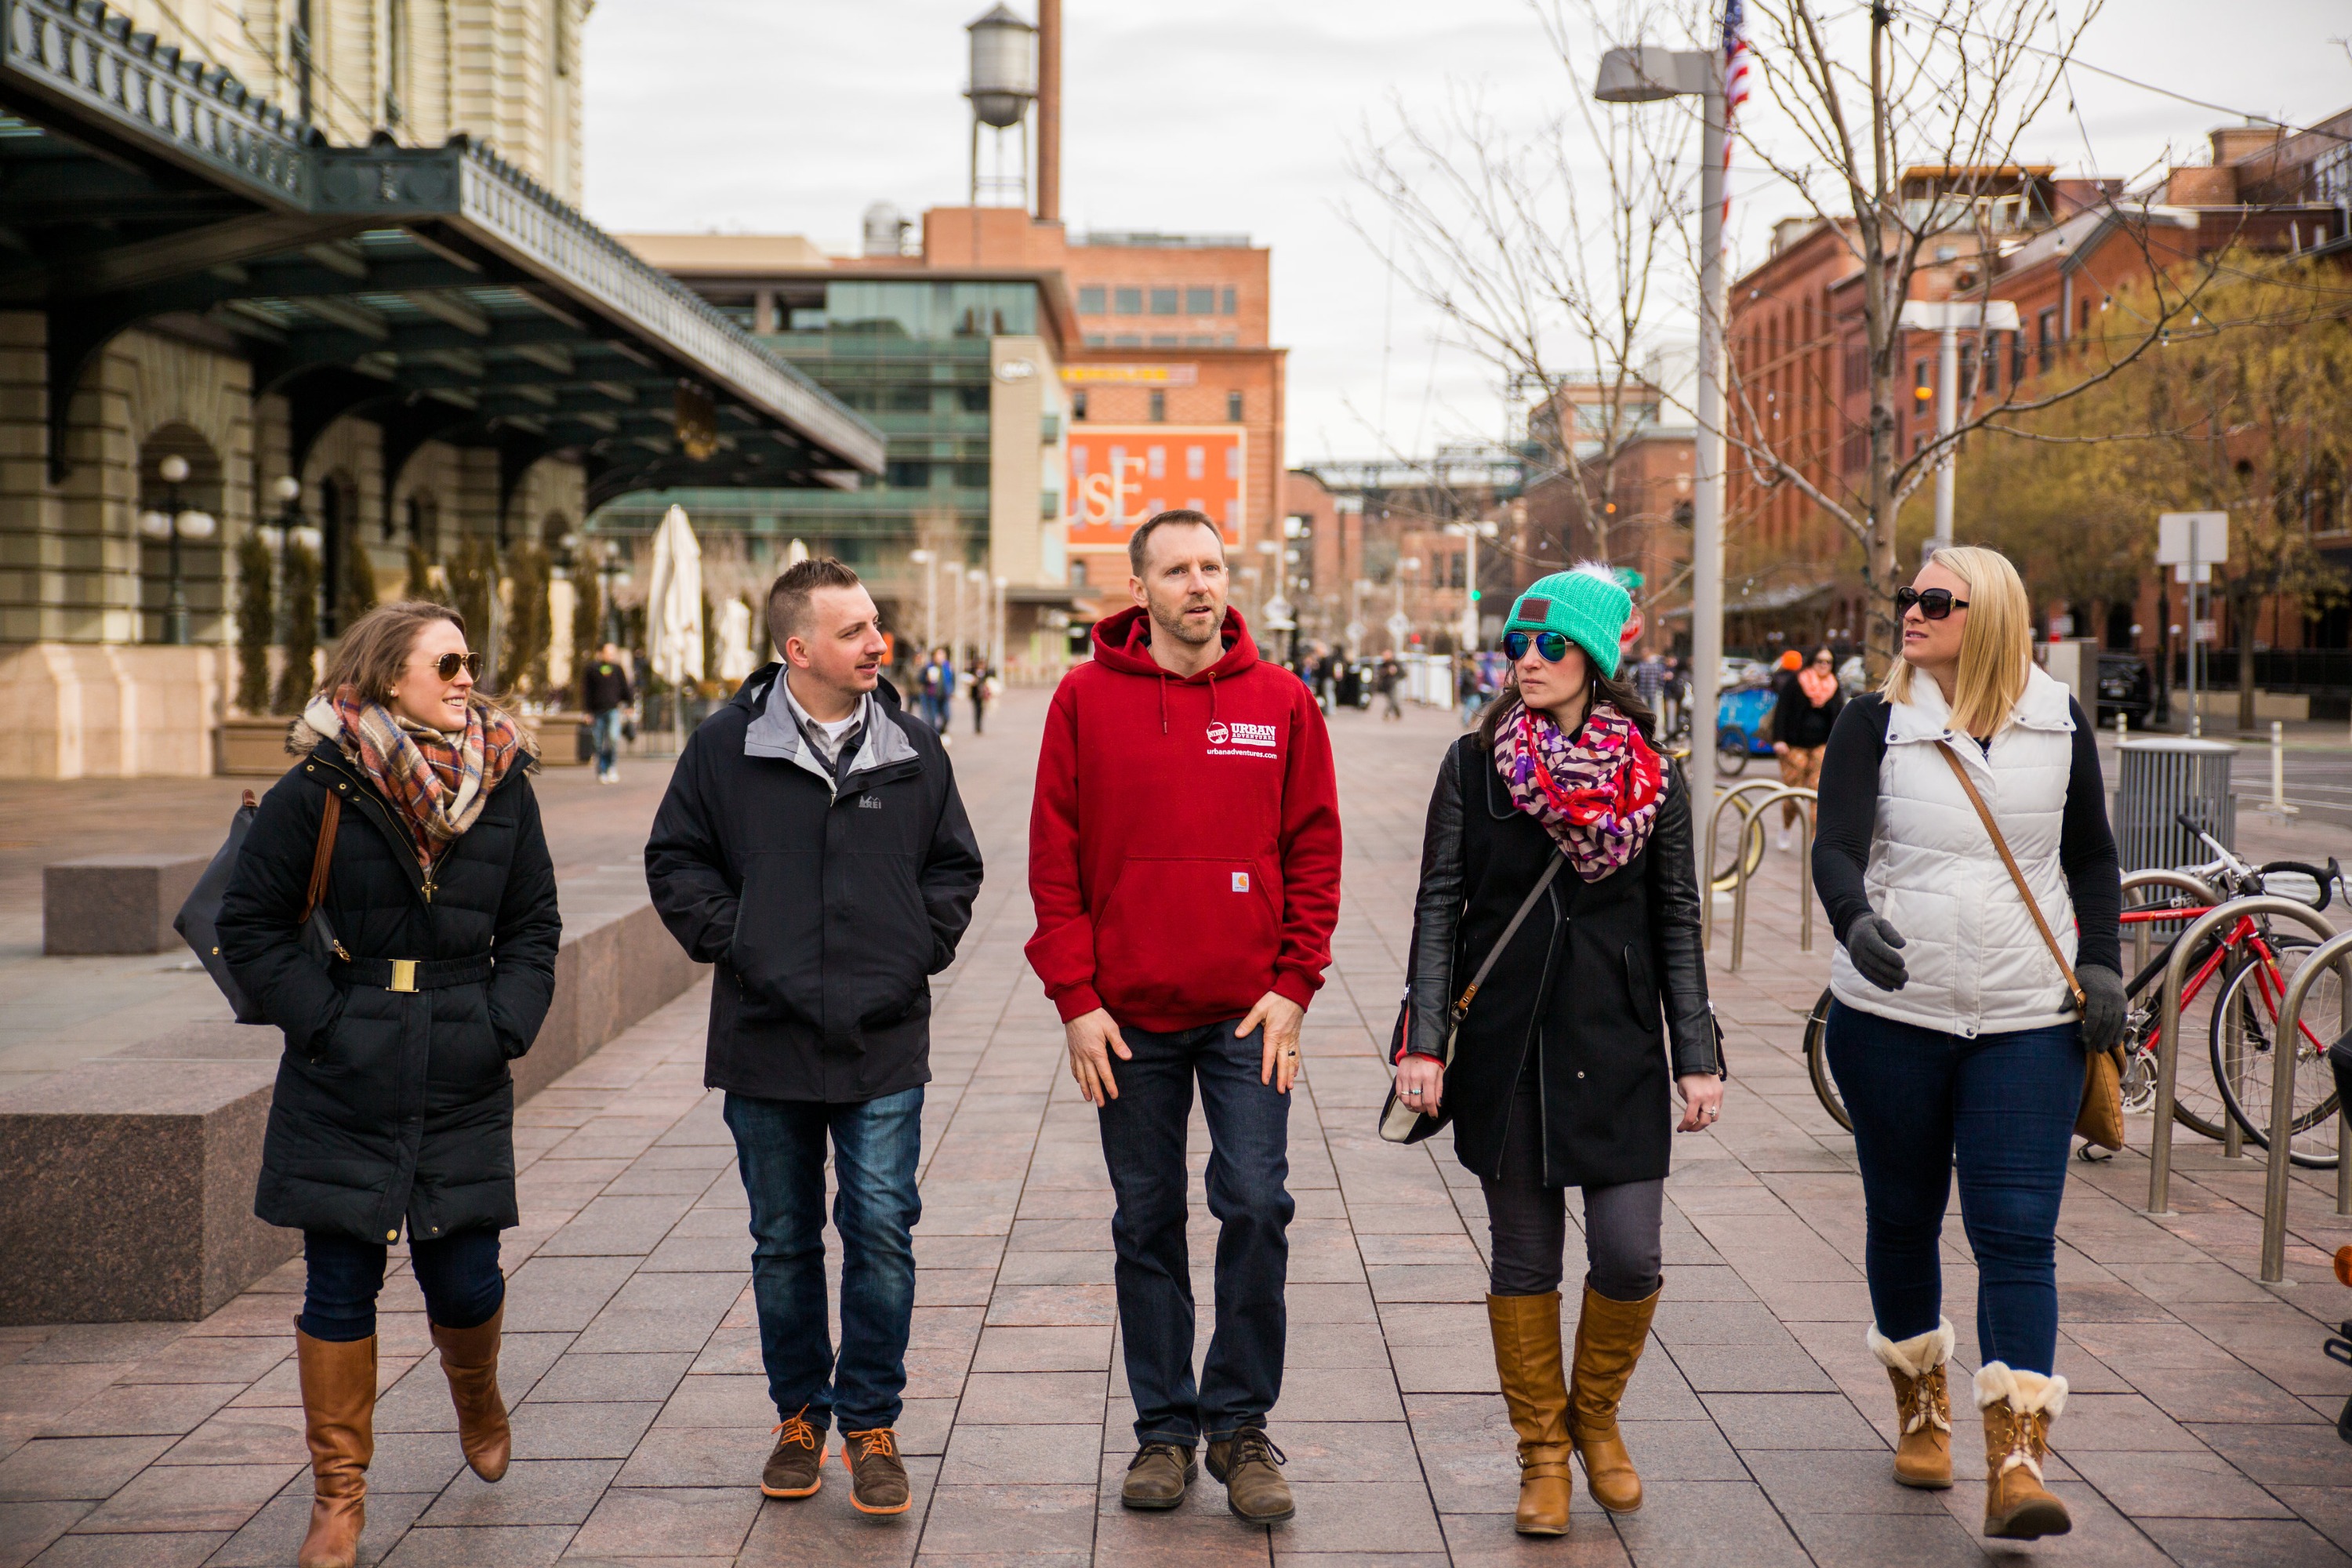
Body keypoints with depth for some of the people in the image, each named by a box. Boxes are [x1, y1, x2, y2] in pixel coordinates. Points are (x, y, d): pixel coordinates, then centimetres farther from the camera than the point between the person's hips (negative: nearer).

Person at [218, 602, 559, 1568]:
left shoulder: (503, 787, 3)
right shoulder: (319, 789, -7)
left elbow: (533, 926, 11)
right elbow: (249, 925, -1)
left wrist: (506, 1023, -3)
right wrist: (322, 1017, -9)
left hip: (465, 1083, 2)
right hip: (343, 1086, -2)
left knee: (465, 1278, 3)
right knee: (340, 1286, 3)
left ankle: (475, 1392, 39)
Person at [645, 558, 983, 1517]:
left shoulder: (914, 748, 4)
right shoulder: (728, 745, -1)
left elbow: (954, 865, 14)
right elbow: (675, 860, 6)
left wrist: (923, 945, 1)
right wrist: (729, 939, -4)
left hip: (884, 1044, 0)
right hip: (766, 1041, 0)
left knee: (882, 1234, -2)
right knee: (783, 1242, 11)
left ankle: (871, 1422, 13)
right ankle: (801, 1415, 26)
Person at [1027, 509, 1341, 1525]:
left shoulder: (1281, 702, 2)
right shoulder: (1086, 699, 0)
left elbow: (1314, 853, 4)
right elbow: (1055, 860, 1)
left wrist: (1292, 987, -4)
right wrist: (1076, 999, -5)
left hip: (1249, 1016, 0)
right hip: (1129, 1018, 0)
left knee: (1255, 1207, -4)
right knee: (1147, 1224, 9)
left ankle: (1239, 1423, 13)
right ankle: (1163, 1427, 22)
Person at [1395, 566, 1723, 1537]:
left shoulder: (1653, 776, 3)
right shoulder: (1474, 765, 1)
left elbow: (1677, 924, 6)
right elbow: (1439, 908, 1)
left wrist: (1698, 1056, 2)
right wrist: (1422, 1040, -7)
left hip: (1619, 1051, 0)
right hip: (1504, 1047, 0)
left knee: (1629, 1257, -4)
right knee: (1524, 1258, 5)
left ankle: (1595, 1415, 25)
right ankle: (1543, 1454, 22)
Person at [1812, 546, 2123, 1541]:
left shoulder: (2058, 724, 4)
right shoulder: (1876, 722, -2)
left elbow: (2092, 858, 15)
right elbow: (1834, 848, -14)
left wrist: (2101, 964, 3)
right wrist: (1856, 919, -34)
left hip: (2027, 1023, 0)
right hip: (1891, 1016, 0)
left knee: (2018, 1234, -8)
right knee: (1903, 1220, 12)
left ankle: (2015, 1464, -8)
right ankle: (1921, 1410, 34)